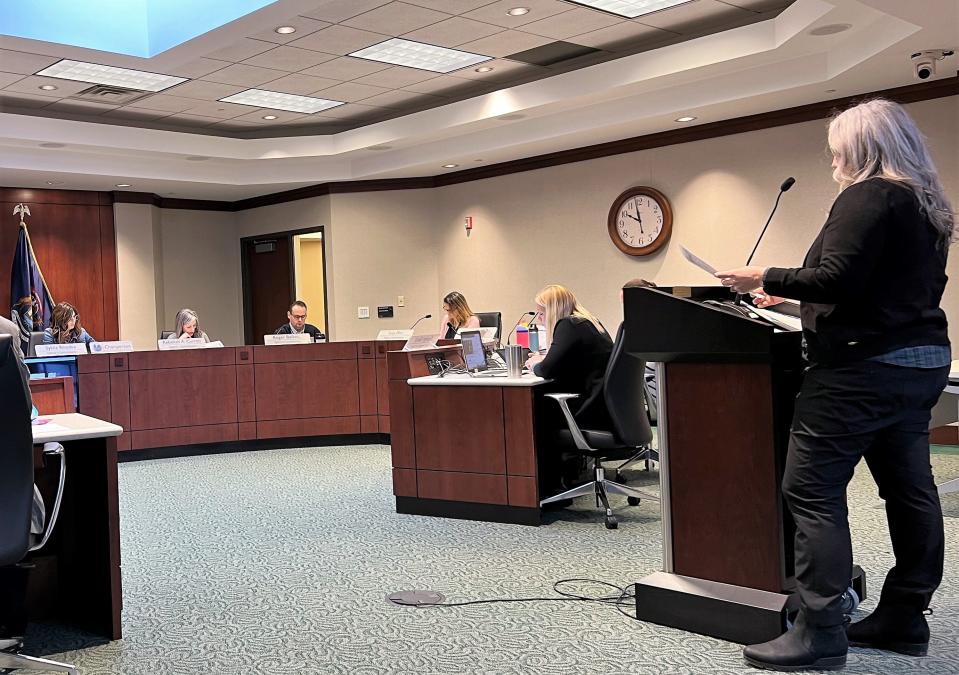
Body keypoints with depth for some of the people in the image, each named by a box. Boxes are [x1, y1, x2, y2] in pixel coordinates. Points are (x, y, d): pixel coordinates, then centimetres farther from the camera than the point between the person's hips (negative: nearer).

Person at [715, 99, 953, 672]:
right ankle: (905, 617, 18)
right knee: (909, 489, 10)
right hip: (920, 360, 11)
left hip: (865, 365, -10)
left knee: (812, 489, -9)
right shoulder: (929, 205, 18)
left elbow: (836, 280, -21)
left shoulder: (869, 196, -11)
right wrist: (792, 293, 24)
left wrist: (767, 279, -8)